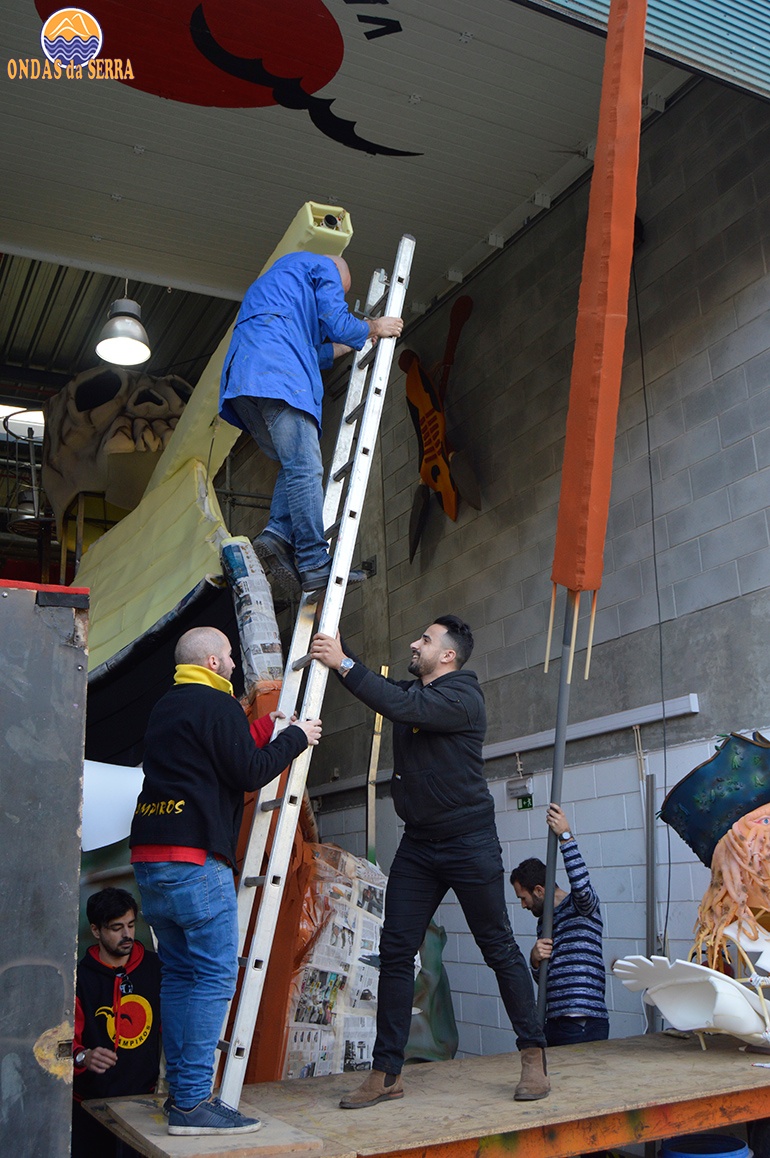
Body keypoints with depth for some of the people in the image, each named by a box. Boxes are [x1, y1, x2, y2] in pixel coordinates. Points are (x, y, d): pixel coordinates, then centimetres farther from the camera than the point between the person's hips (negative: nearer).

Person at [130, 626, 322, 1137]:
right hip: (195, 858, -9)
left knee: (180, 973, 13)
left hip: (150, 856, 9)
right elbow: (250, 773, -11)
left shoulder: (164, 708, 20)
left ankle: (181, 1091, 17)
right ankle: (193, 1103, -6)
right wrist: (296, 737, 4)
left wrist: (274, 730, 27)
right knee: (215, 974, -6)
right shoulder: (217, 705, -8)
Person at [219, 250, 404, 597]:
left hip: (243, 376, 9)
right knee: (305, 468, -13)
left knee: (296, 466, 10)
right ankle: (314, 562, -18)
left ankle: (278, 534, -10)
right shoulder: (324, 267, 16)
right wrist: (373, 328, 22)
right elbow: (337, 324, 4)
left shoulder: (279, 276, 41)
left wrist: (345, 345, 45)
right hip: (276, 373, -9)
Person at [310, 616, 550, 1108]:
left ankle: (534, 1056, 16)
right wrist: (332, 637, 3)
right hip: (419, 845, 7)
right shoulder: (411, 690, 13)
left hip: (469, 843, -7)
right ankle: (387, 1073, 7)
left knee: (500, 948, 2)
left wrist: (343, 663, -26)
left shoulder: (464, 698, -14)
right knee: (396, 951, 1)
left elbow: (403, 708, -27)